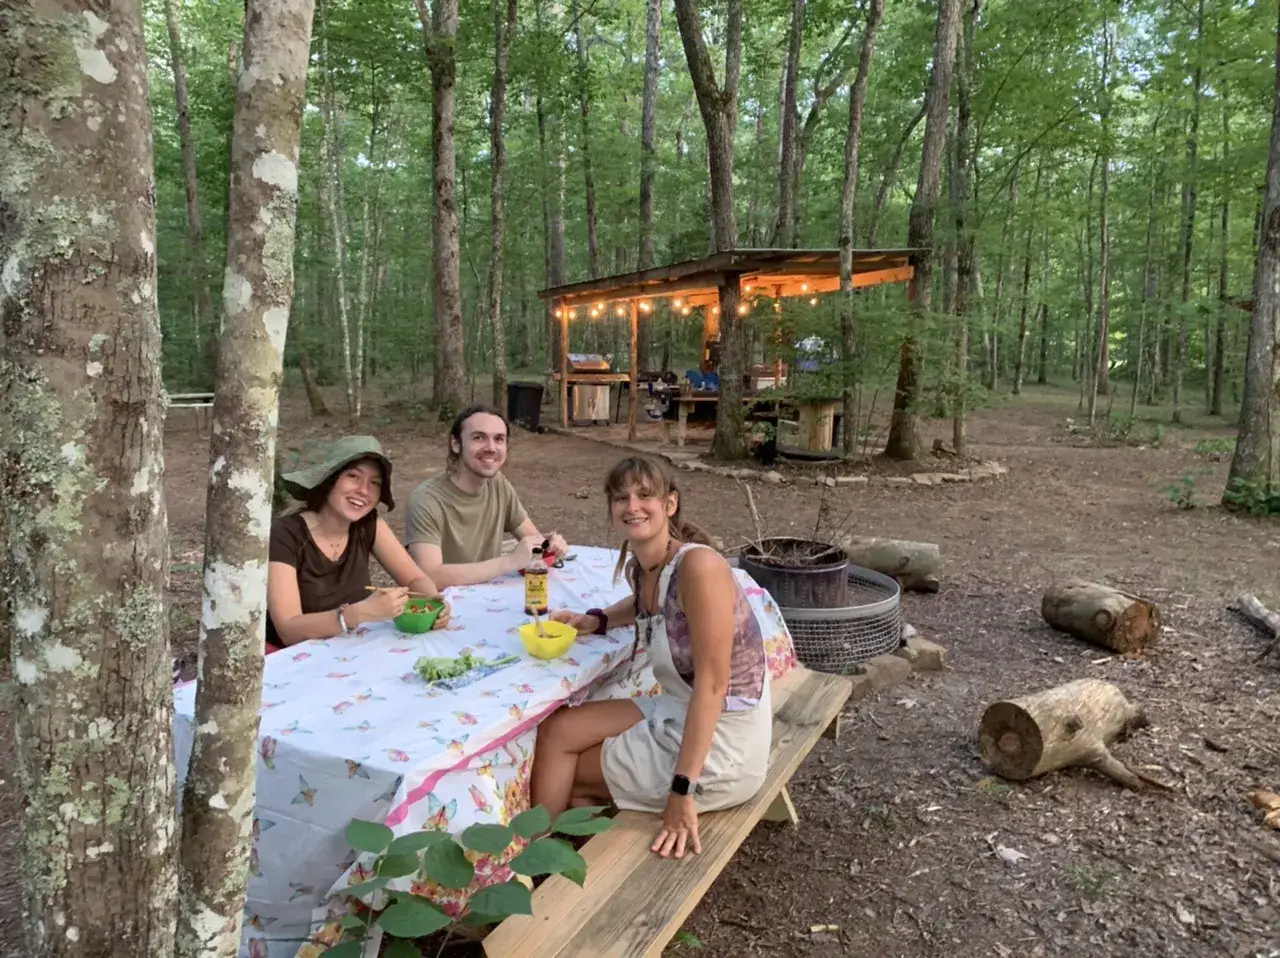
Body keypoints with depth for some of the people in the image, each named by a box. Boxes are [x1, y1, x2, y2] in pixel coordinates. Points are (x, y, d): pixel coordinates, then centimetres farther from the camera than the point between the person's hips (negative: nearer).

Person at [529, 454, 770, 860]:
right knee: (556, 730, 6)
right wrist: (594, 620, 8)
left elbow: (712, 682, -26)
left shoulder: (699, 564, -24)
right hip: (677, 714, 8)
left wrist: (682, 790, -27)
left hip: (721, 745, -8)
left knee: (566, 777, 2)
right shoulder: (638, 568, 2)